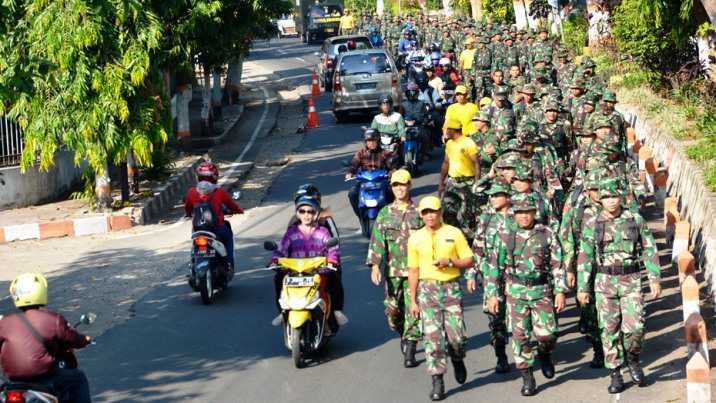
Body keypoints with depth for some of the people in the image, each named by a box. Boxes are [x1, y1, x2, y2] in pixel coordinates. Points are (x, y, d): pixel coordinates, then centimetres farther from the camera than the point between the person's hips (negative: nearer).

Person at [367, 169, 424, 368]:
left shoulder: (419, 212, 2)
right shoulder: (385, 213, 7)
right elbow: (376, 240, 1)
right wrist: (375, 265, -11)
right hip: (392, 270, 2)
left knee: (413, 311, -7)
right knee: (392, 311, 7)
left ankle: (409, 352, -4)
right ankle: (404, 335, 36)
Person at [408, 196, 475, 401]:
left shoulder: (454, 234, 2)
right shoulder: (415, 239, 6)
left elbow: (469, 261, 5)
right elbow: (413, 271, 10)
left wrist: (450, 261, -13)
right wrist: (413, 301, 8)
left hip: (451, 287, -1)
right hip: (427, 289, 1)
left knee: (456, 335, -5)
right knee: (432, 337, -5)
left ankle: (457, 360, 29)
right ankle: (437, 382, 0)